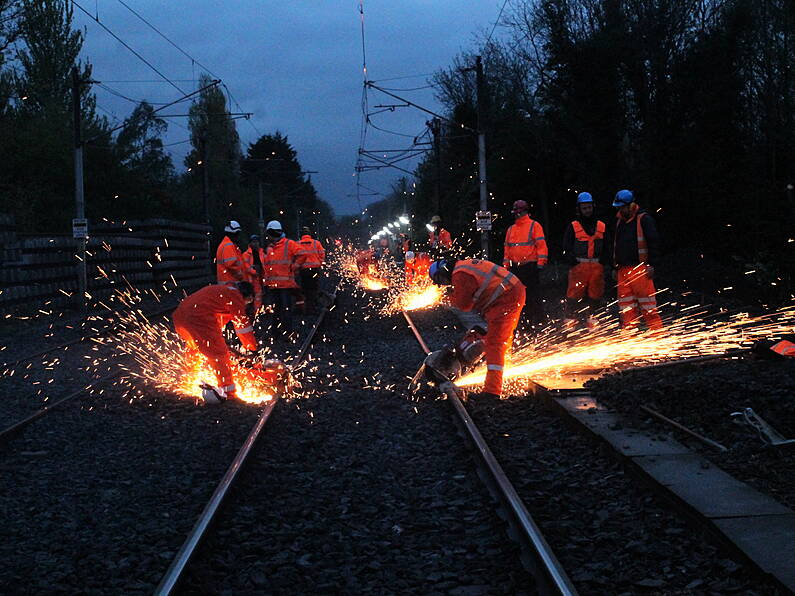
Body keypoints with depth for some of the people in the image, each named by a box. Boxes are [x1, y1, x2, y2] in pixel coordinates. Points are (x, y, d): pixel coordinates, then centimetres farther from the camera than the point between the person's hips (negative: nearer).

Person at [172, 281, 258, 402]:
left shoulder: (219, 290, 31)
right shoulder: (235, 296, 4)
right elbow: (242, 324, 4)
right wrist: (252, 347, 13)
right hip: (199, 320, -9)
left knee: (193, 348, 31)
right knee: (219, 355, 0)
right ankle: (229, 391, 3)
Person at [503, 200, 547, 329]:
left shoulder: (534, 226, -1)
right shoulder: (511, 229, 17)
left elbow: (541, 245, -7)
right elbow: (507, 248, 21)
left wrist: (541, 262, -14)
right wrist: (506, 265, 15)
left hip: (530, 266, -6)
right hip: (515, 268, 6)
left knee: (533, 294, -4)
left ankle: (537, 318, 2)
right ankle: (526, 317, 15)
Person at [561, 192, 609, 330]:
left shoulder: (601, 226, 15)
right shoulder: (573, 227, 7)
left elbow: (607, 247, 18)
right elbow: (567, 247, 5)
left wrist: (603, 261, 2)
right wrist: (573, 261, -8)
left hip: (597, 266, 3)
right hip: (579, 266, -3)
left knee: (595, 294, 5)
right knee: (574, 294, -8)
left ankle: (591, 321, 14)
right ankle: (570, 320, -6)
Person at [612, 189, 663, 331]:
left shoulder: (644, 219, -4)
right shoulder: (619, 221, 18)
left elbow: (654, 242, -8)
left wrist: (651, 265, -14)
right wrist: (615, 267, 20)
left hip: (640, 269, -7)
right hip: (623, 270, 7)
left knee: (648, 307, -7)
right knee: (626, 308, 5)